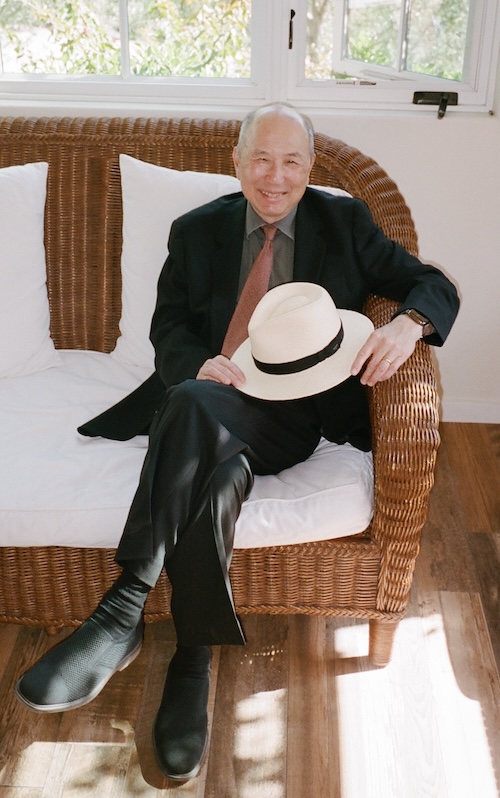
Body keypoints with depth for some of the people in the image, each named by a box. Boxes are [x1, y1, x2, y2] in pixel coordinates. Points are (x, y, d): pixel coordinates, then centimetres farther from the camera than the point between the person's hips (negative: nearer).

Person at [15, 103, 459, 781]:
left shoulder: (344, 223, 14)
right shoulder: (197, 230, 18)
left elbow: (434, 285, 11)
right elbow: (169, 324, 12)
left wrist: (406, 324, -14)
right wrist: (200, 365, -12)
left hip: (298, 414, -1)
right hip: (212, 394, 2)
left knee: (193, 407, -36)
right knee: (220, 474, -37)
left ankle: (122, 613, -30)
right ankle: (193, 663, -27)